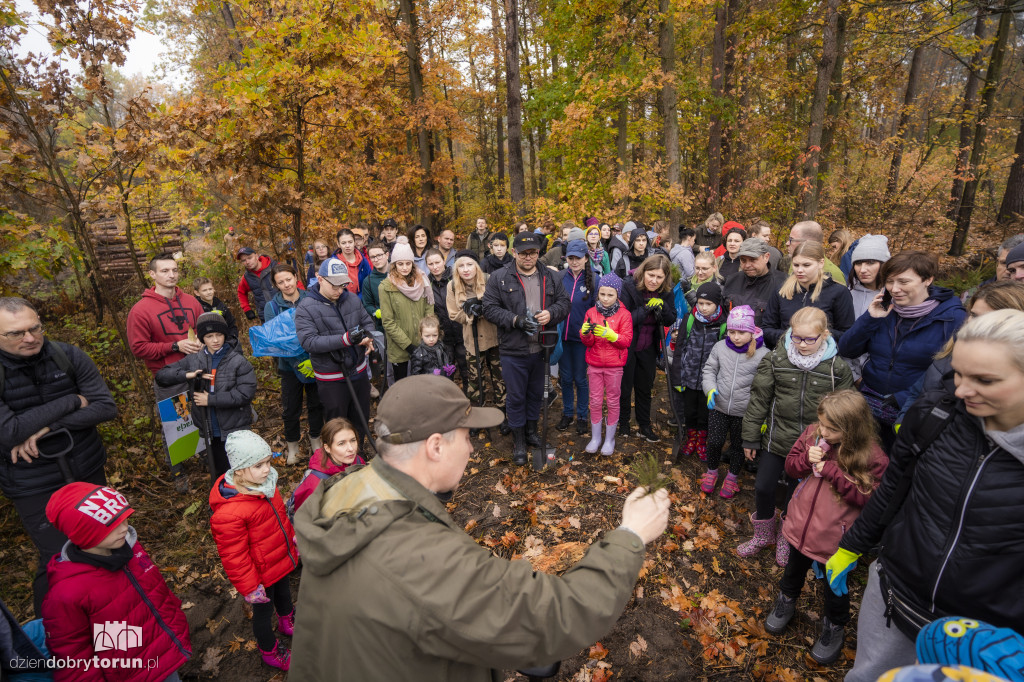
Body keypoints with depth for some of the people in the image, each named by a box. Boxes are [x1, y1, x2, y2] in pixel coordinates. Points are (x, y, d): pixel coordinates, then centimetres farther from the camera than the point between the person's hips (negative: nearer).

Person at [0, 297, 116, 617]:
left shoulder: (68, 356, -9)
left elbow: (106, 407, -12)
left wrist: (48, 426, -23)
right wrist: (73, 402, -20)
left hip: (89, 470, 4)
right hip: (34, 488, -3)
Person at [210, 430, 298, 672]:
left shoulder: (264, 483, -12)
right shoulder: (228, 513, -37)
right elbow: (234, 557, -26)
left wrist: (293, 538, 16)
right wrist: (250, 588, -18)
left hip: (282, 559, 7)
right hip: (262, 574, -7)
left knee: (283, 594, 32)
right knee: (263, 610, 20)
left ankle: (287, 622, 62)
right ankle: (269, 651, 47)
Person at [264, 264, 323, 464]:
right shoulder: (272, 306, -6)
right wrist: (299, 362, -21)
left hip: (315, 362, 1)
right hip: (289, 365, 0)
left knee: (316, 403, 13)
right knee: (290, 408, 10)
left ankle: (316, 440, 35)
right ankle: (292, 446, 31)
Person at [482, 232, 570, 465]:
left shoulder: (549, 277, 6)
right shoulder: (499, 278, -5)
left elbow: (564, 302, 6)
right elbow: (490, 308, -9)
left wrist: (551, 313, -16)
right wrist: (516, 320, -21)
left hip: (541, 349, 4)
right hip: (513, 350, -3)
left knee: (536, 393, 19)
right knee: (516, 397, 8)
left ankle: (531, 430, 41)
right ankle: (518, 441, 25)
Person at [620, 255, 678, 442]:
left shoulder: (666, 293, -7)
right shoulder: (628, 286, -21)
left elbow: (671, 321, -3)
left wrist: (662, 306, -22)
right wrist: (646, 309, -29)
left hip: (648, 348, 4)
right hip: (626, 347, -4)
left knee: (645, 387, 18)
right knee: (625, 387, 10)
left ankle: (644, 425, 33)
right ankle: (623, 422, 32)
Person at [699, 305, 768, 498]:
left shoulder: (763, 354, -13)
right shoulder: (720, 347, -6)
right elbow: (709, 370, 5)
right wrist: (710, 389, -13)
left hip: (744, 412, -1)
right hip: (718, 407, 2)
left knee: (738, 446, 17)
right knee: (714, 442, 10)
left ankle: (732, 477, 41)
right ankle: (712, 472, 37)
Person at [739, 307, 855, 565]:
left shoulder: (838, 368, -11)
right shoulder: (776, 359, -10)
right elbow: (759, 399, -4)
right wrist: (750, 437, 0)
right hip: (777, 438, 1)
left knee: (795, 494, 14)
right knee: (762, 487, 8)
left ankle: (785, 538, 40)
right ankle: (764, 534, 34)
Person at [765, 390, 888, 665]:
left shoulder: (872, 458, -24)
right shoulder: (813, 433, -12)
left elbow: (866, 497, -23)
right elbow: (790, 466, -3)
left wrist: (833, 472, -30)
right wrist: (807, 459, -24)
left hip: (835, 537, -3)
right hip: (801, 525, 4)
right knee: (794, 568, 28)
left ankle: (835, 627, 47)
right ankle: (786, 601, 54)